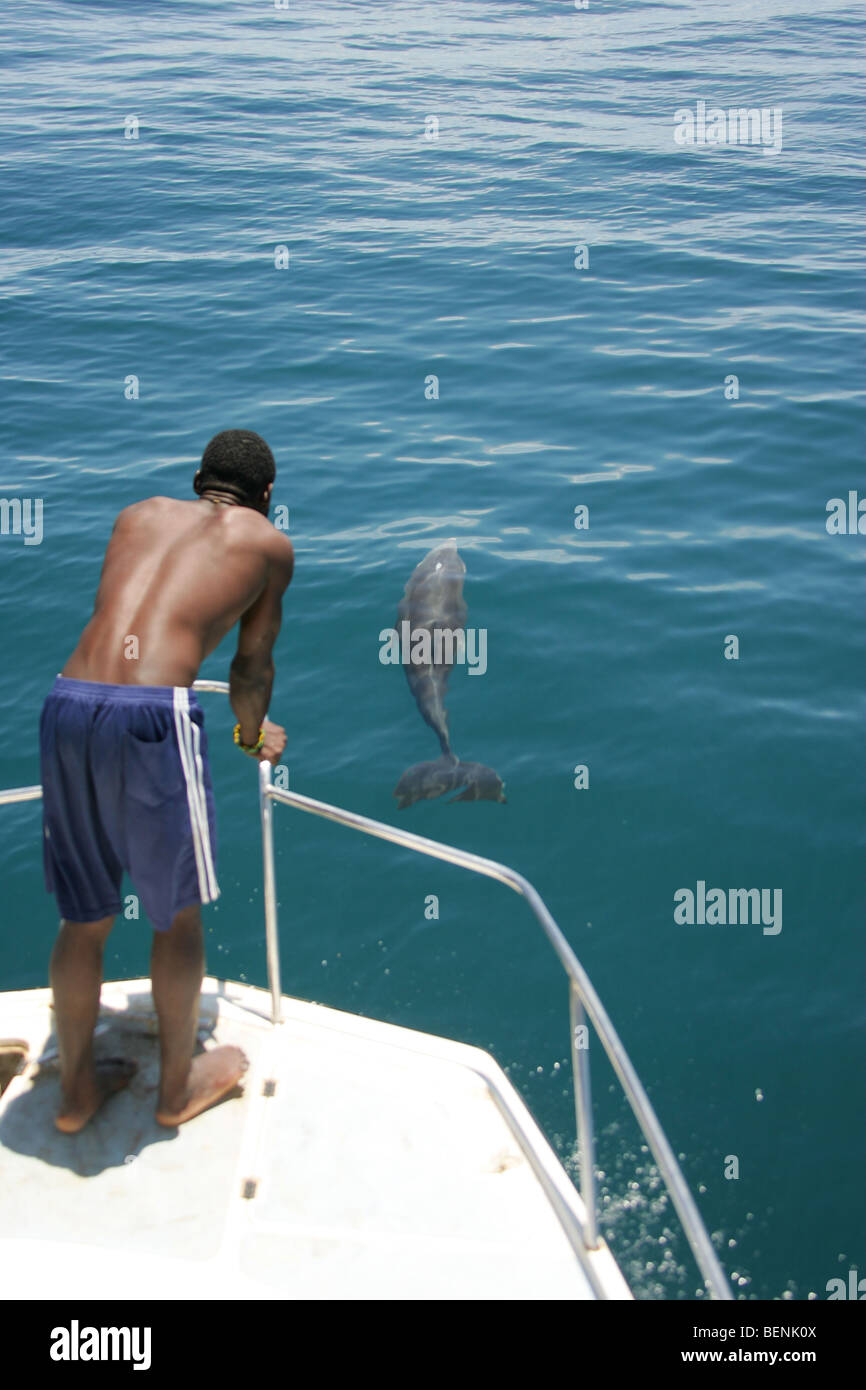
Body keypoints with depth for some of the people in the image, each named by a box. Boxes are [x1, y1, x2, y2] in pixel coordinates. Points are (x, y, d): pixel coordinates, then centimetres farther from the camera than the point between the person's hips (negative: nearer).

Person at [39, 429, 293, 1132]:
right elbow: (253, 665, 21)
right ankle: (179, 1085, 34)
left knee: (84, 917, 20)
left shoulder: (139, 514, 25)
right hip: (152, 714, -5)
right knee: (179, 913, 16)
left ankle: (77, 1087, 36)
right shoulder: (269, 541, 15)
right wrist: (254, 735, 42)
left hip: (66, 704, 5)